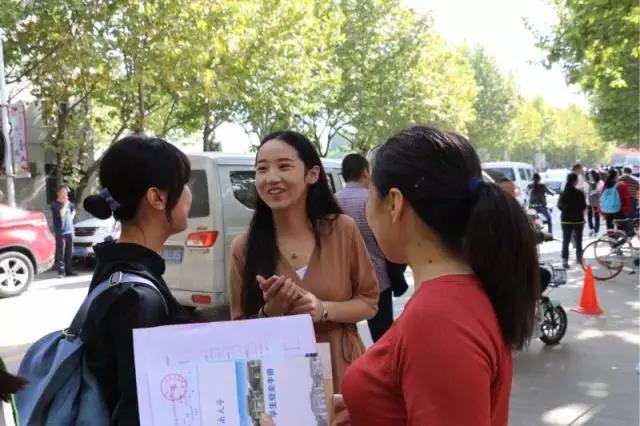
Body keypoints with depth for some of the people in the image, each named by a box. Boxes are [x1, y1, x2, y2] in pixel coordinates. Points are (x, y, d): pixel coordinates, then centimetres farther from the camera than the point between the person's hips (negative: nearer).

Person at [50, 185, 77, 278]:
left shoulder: (68, 203, 11)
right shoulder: (54, 204, -6)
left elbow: (73, 210, 31)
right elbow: (61, 214, -20)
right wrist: (65, 203, -17)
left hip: (69, 231, 6)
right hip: (60, 232, -6)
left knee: (69, 253, 10)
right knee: (60, 253, -7)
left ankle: (68, 270, 17)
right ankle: (61, 272, -5)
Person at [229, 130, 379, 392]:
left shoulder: (342, 230, -8)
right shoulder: (244, 247, -8)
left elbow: (369, 302, 0)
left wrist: (324, 310, -17)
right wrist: (269, 312, -19)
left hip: (339, 371, 0)